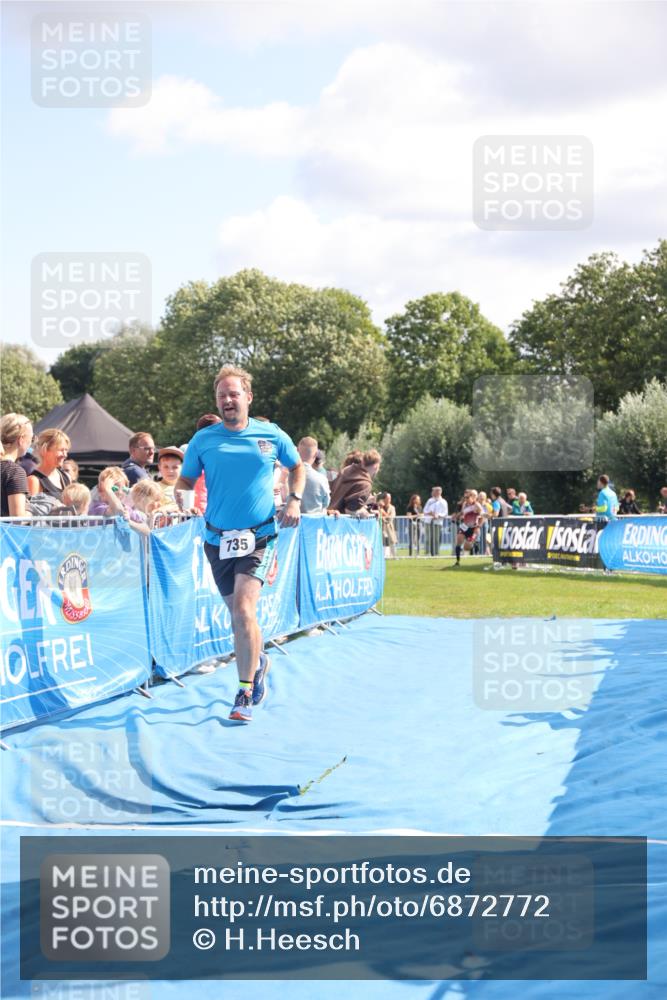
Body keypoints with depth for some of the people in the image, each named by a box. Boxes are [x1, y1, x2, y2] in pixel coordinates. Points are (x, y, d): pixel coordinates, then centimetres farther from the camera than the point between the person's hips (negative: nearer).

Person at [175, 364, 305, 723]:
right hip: (218, 537, 3)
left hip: (259, 536, -3)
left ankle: (245, 696, -12)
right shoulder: (203, 439, 1)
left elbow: (297, 467, 17)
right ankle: (257, 662, 42)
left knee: (243, 608, -19)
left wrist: (294, 500, 2)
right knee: (236, 612, 13)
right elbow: (184, 481, 9)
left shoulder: (272, 436, 1)